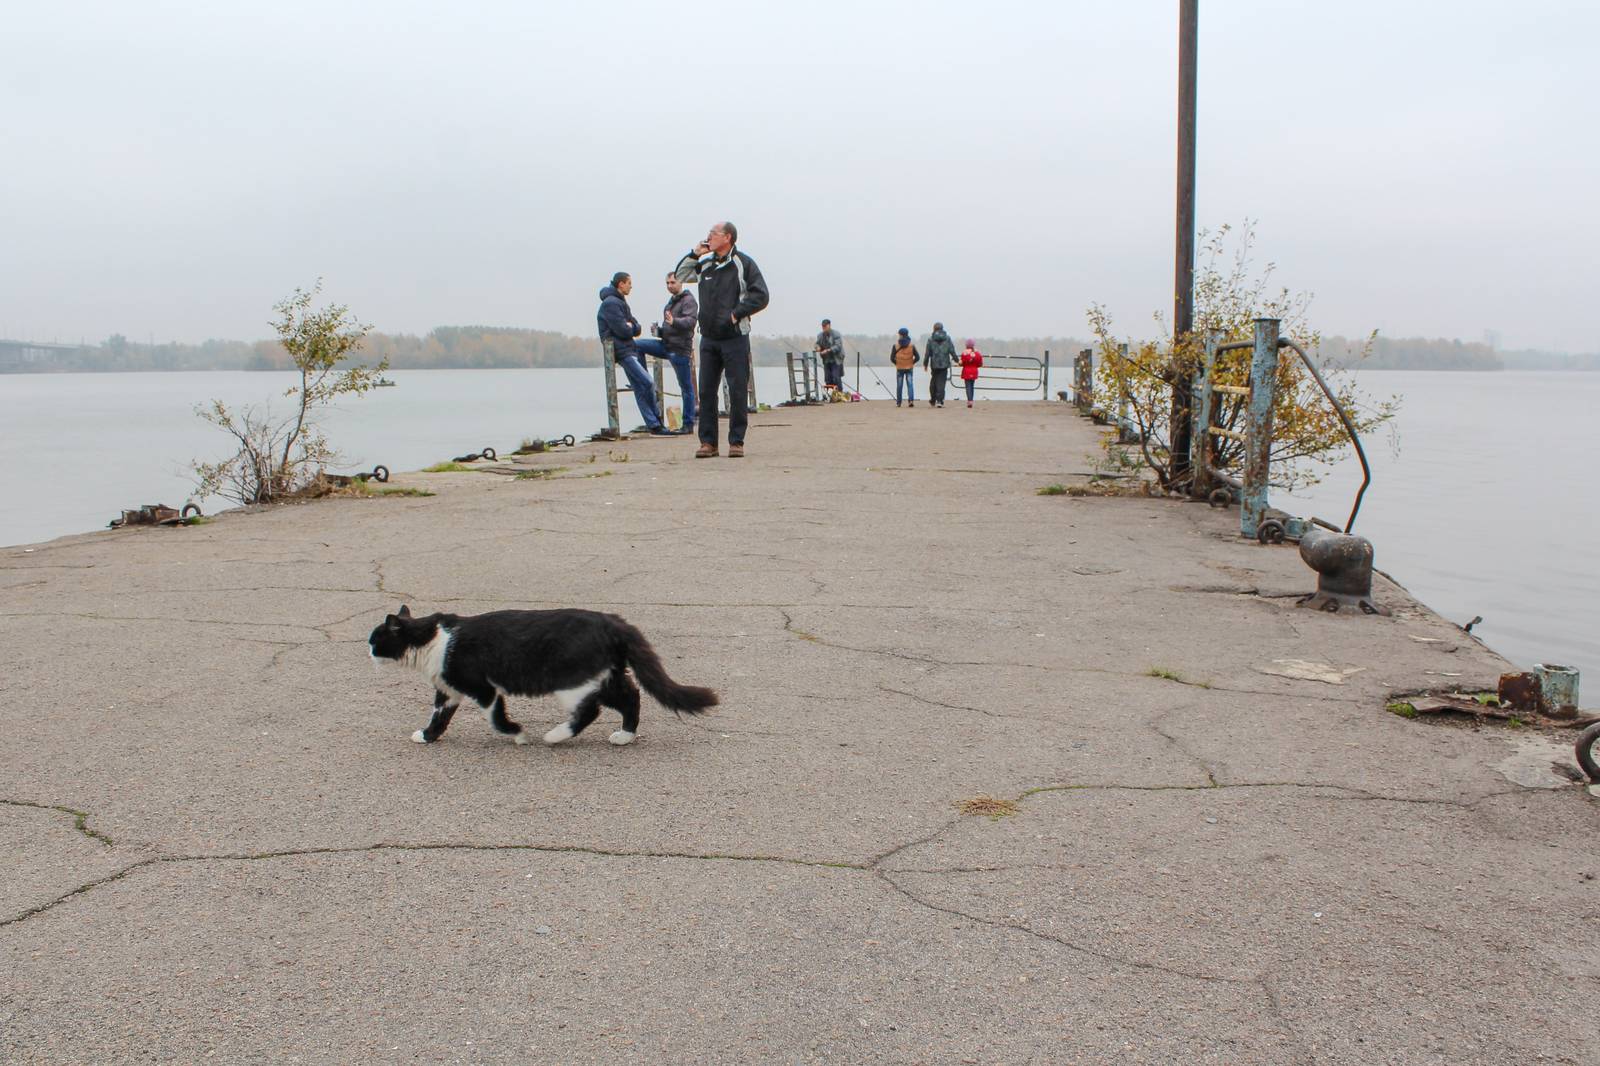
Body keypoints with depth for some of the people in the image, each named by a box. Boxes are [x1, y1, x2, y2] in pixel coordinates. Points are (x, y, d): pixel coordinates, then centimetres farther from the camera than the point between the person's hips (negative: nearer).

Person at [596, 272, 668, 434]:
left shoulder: (620, 302, 21)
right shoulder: (610, 303, -12)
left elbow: (636, 329, 15)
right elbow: (623, 331, -19)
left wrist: (631, 327, -7)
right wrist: (632, 328, 2)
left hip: (631, 349, 10)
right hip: (622, 352, -10)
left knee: (640, 389, 7)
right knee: (648, 383, -15)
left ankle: (653, 424, 7)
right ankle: (655, 422, -2)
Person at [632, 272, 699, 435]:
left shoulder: (688, 300, -8)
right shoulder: (671, 301, 20)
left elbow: (690, 321, -25)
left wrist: (674, 321, -43)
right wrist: (658, 329, 8)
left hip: (680, 349, -8)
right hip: (666, 345, 8)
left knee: (686, 387, -3)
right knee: (635, 345, -2)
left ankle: (688, 424, 2)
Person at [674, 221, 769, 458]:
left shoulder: (743, 264, -2)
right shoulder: (705, 264, 13)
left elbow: (760, 296, -7)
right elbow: (679, 276, 24)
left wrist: (736, 314, -13)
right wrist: (693, 254, 9)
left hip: (735, 338, -5)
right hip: (708, 339, 5)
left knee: (737, 392, -4)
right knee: (706, 392, 4)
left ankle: (736, 442, 3)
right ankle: (708, 442, 9)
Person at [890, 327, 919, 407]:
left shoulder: (896, 345, -5)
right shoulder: (912, 345, -2)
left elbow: (892, 358, -6)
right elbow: (917, 357, -3)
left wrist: (896, 363, 9)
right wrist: (912, 363, 9)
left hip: (899, 368, 0)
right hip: (909, 368, 0)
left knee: (899, 386, 7)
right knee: (910, 384, 0)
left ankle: (898, 402, 12)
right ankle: (911, 400, -16)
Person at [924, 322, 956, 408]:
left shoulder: (931, 339, -2)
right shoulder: (947, 339, 1)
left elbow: (927, 353, -1)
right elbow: (952, 351, -2)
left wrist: (925, 364, 8)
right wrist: (955, 359, 13)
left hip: (934, 365, 0)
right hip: (944, 364, 0)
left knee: (933, 383, 14)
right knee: (941, 383, 0)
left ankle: (933, 401, 21)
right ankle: (939, 401, -10)